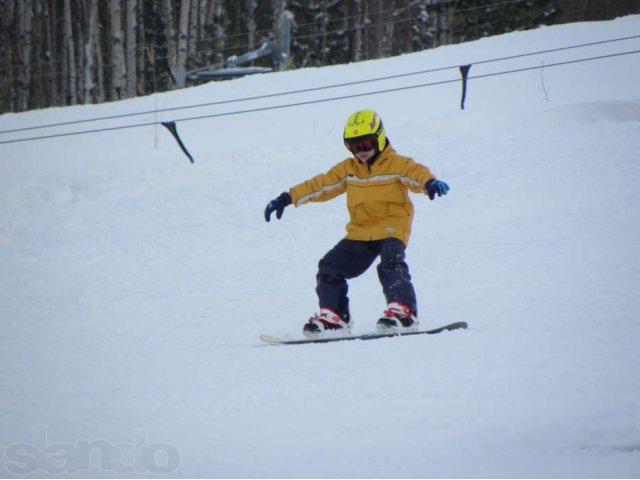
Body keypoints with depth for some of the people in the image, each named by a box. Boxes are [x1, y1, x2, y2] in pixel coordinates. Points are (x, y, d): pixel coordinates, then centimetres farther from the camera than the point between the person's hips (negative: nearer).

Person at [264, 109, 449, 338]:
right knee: (330, 267, -1)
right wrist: (287, 198, 11)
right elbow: (320, 185, 15)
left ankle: (403, 312, -31)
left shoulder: (396, 164, -5)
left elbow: (416, 173, -23)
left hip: (391, 229, -6)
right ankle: (334, 316, 8)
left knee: (391, 264, -31)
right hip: (360, 233, 6)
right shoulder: (348, 169, 12)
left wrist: (430, 182, -47)